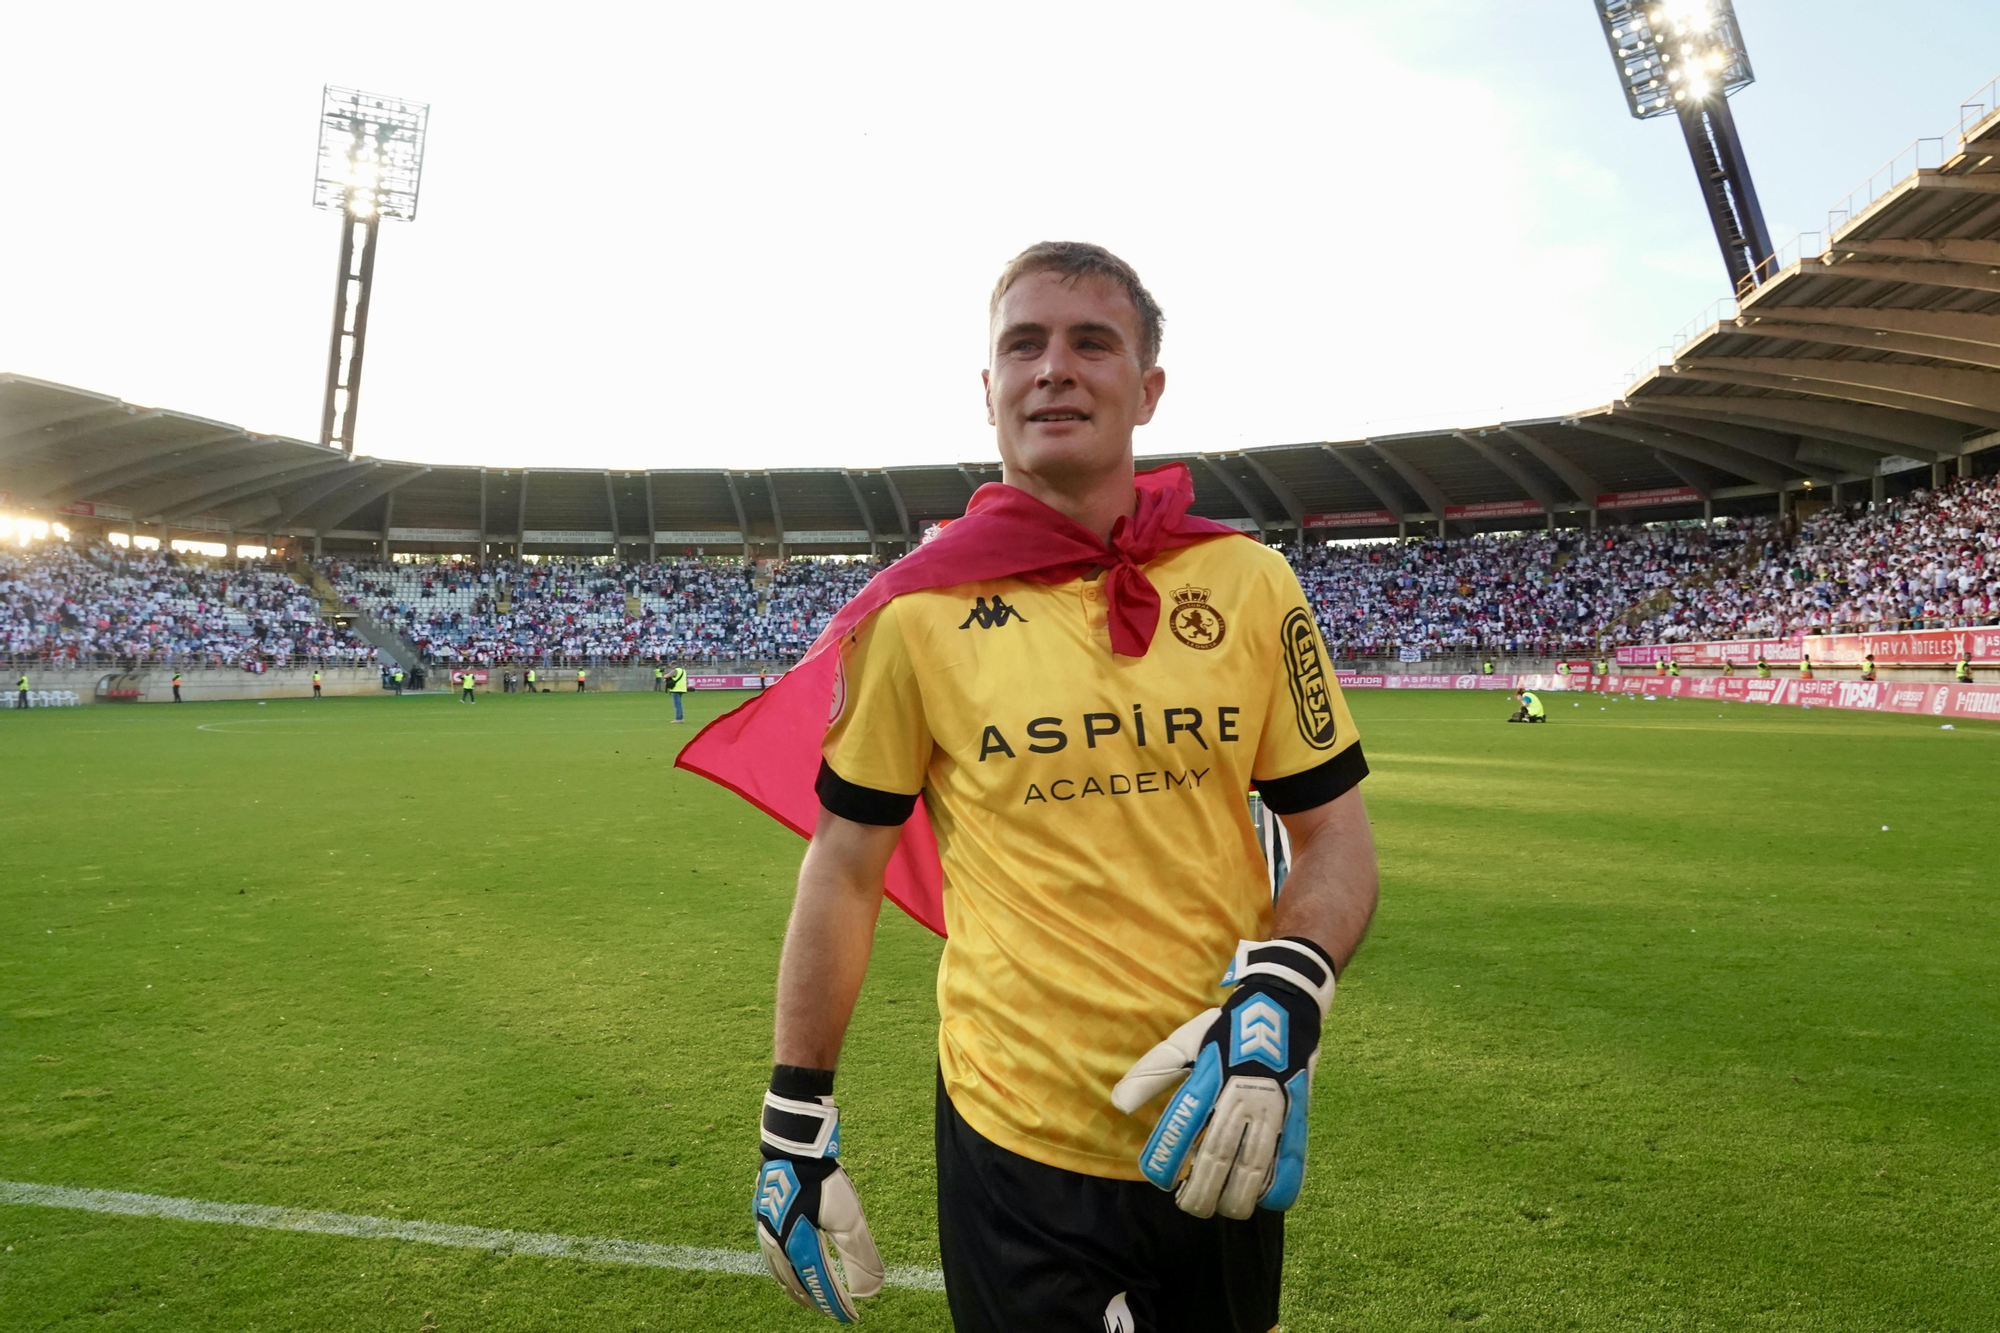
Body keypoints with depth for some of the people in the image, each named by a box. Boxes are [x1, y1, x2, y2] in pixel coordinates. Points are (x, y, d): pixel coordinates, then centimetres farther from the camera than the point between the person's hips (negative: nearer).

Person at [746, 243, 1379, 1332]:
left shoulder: (1251, 584, -3)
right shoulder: (916, 611, -8)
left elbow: (1335, 834, 2)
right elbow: (844, 868, -1)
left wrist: (1284, 994, -17)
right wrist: (794, 1120, 1)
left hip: (1223, 1135, 3)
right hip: (1015, 1144, -2)